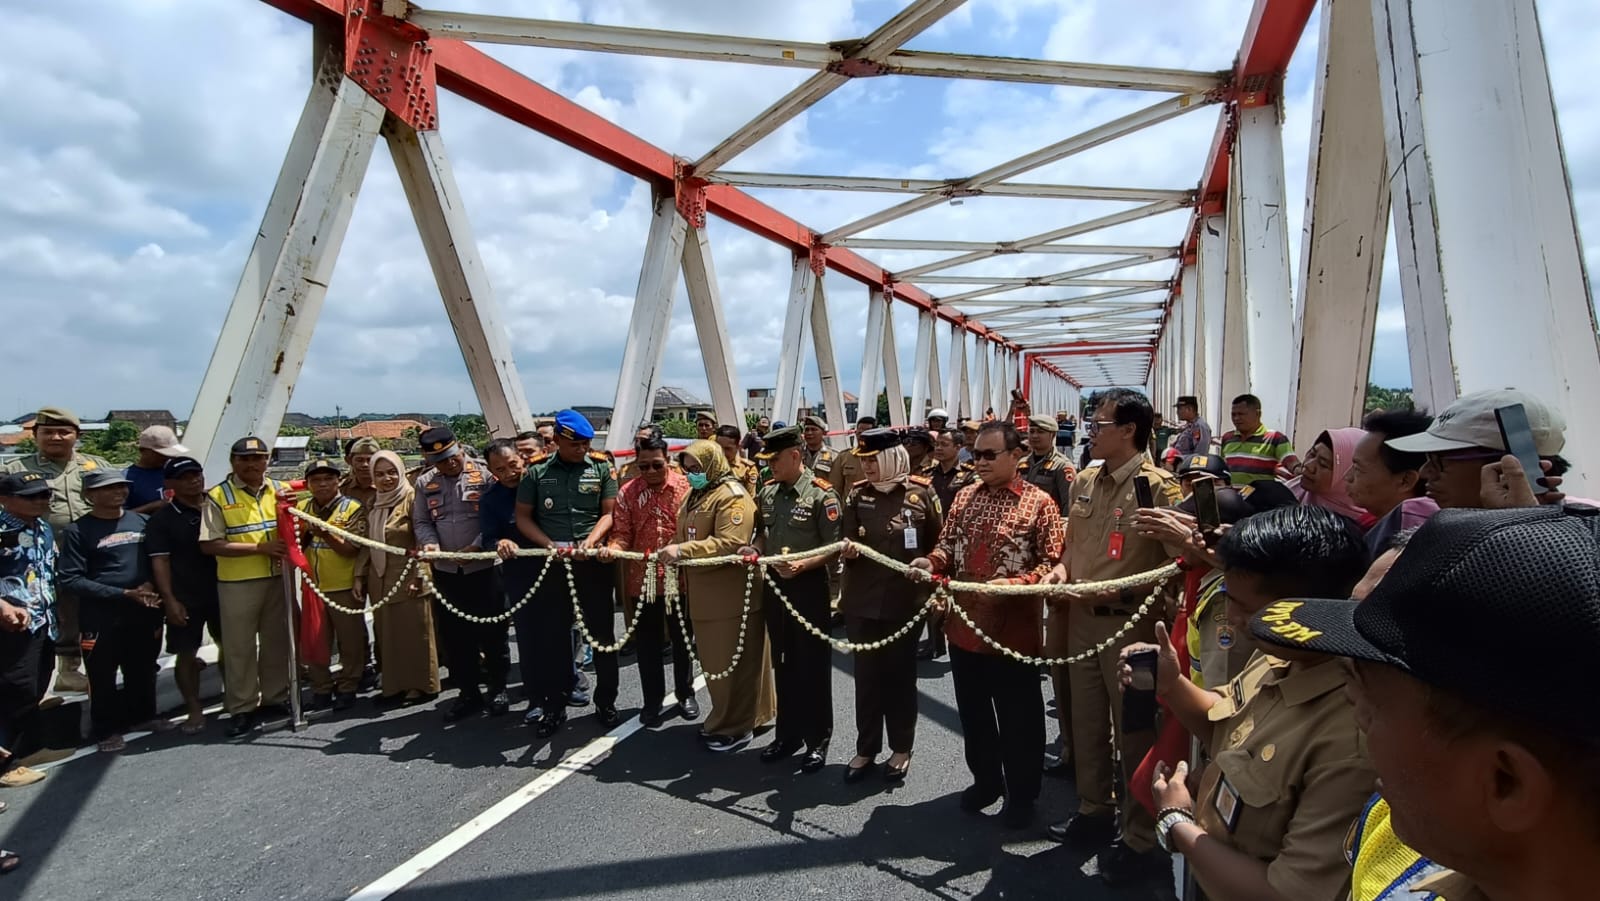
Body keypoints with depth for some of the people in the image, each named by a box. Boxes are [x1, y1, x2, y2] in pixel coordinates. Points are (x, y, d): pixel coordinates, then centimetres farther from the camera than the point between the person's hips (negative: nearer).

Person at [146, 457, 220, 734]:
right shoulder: (162, 519, -3)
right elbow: (160, 561, -7)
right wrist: (169, 600, -14)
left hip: (223, 592, 3)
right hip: (185, 599, -3)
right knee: (186, 654, 3)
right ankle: (194, 710, 14)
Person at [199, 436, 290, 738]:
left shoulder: (280, 489, 6)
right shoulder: (218, 496, -6)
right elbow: (209, 545, -11)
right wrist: (259, 548, -17)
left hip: (278, 578, 4)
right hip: (237, 583, -3)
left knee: (277, 640, 13)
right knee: (239, 646, 5)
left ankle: (275, 697, 27)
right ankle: (242, 708, 17)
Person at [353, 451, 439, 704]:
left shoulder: (411, 498, -8)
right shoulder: (372, 504, 12)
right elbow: (366, 544, 15)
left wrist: (418, 574, -17)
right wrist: (359, 576, 10)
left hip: (407, 578, -6)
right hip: (380, 581, 6)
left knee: (414, 632, 2)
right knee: (387, 634, 11)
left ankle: (421, 684, 12)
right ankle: (395, 685, 22)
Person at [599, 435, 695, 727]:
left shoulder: (686, 486, -6)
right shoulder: (628, 493, -2)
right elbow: (622, 534, -5)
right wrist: (612, 548, -25)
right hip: (642, 578, 1)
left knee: (681, 639, 15)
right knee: (648, 643, 13)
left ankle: (685, 695, 33)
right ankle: (652, 700, 28)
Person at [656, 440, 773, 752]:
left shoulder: (732, 496, -15)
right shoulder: (694, 495, 14)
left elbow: (729, 544, -27)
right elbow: (686, 537, 23)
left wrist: (682, 551, -30)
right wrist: (672, 552, 2)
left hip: (731, 594, -9)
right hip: (704, 594, 9)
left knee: (733, 662, 2)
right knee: (714, 660, 17)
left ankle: (735, 727, 15)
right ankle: (723, 719, 32)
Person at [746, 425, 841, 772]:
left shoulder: (821, 493, -14)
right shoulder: (767, 492, 6)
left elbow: (835, 547, -15)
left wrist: (803, 565, -27)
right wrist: (754, 548, -2)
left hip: (809, 586, -6)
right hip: (776, 584, 7)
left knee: (813, 665, 5)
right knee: (783, 663, 16)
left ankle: (818, 740, 20)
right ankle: (788, 734, 31)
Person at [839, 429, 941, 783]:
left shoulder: (921, 493, -4)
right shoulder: (857, 494, 2)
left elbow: (940, 542, 4)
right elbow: (847, 541, 1)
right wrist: (847, 548, -20)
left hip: (906, 601, -2)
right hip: (863, 601, 2)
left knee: (901, 675, 11)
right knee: (866, 675, 11)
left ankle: (901, 749, 28)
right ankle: (866, 748, 26)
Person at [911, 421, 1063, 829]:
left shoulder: (1038, 503, -9)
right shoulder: (964, 496, 7)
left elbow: (1053, 563, -12)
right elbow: (948, 544, 13)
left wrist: (1010, 585, -25)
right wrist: (932, 561, -8)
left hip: (1013, 628, -5)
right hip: (965, 623, 6)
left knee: (1018, 716, 10)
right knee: (973, 711, 19)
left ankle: (1021, 793, 29)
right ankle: (985, 779, 39)